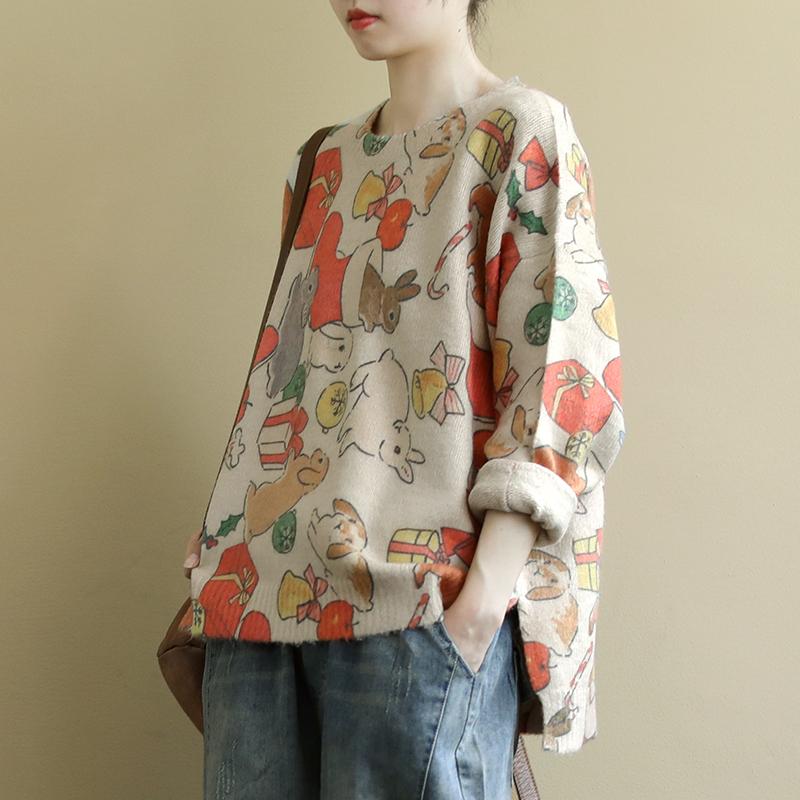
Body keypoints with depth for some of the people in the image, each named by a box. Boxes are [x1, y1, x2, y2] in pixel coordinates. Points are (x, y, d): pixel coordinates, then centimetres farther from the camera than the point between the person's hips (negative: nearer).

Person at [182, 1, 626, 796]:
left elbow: (564, 369, -8)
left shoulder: (522, 132, 2)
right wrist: (225, 529, 15)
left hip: (418, 596, -6)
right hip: (261, 590, 6)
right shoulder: (324, 162, 22)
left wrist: (489, 586, -18)